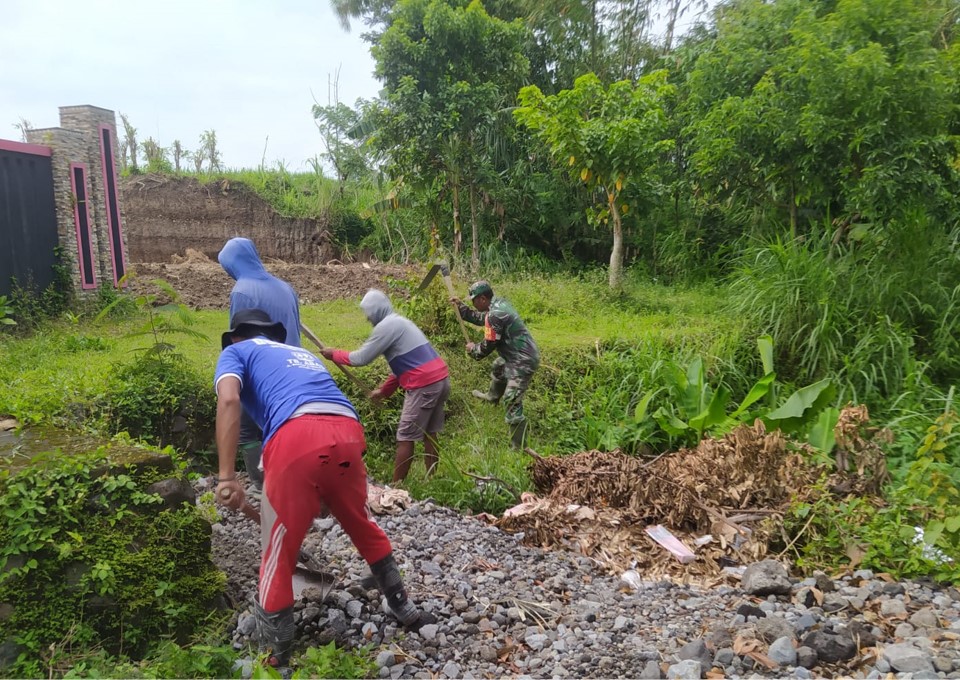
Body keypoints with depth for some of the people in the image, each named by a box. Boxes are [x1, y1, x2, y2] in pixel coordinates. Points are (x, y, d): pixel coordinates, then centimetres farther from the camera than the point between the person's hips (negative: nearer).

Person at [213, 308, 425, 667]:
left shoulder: (236, 352, 23)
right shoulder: (304, 354, 40)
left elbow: (229, 399, 0)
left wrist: (226, 477, -6)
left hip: (298, 437, -5)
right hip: (348, 434, 6)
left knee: (279, 550, 12)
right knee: (360, 524, 29)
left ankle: (273, 659, 25)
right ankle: (403, 605, 45)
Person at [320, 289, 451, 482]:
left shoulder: (386, 326, -8)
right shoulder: (399, 322, 22)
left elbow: (361, 358, -6)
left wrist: (334, 354, 10)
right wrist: (384, 390, 24)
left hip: (425, 385, -9)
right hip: (440, 379, 9)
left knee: (405, 438, 0)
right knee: (429, 433, 16)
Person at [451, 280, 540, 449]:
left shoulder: (495, 315, -25)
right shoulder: (498, 303, 6)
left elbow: (488, 346, -17)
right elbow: (481, 319, 23)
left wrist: (473, 349, 2)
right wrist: (460, 307, 17)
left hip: (522, 361, -11)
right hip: (519, 355, 11)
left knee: (511, 402, -9)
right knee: (498, 367, 38)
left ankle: (519, 447, -4)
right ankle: (491, 396, 65)